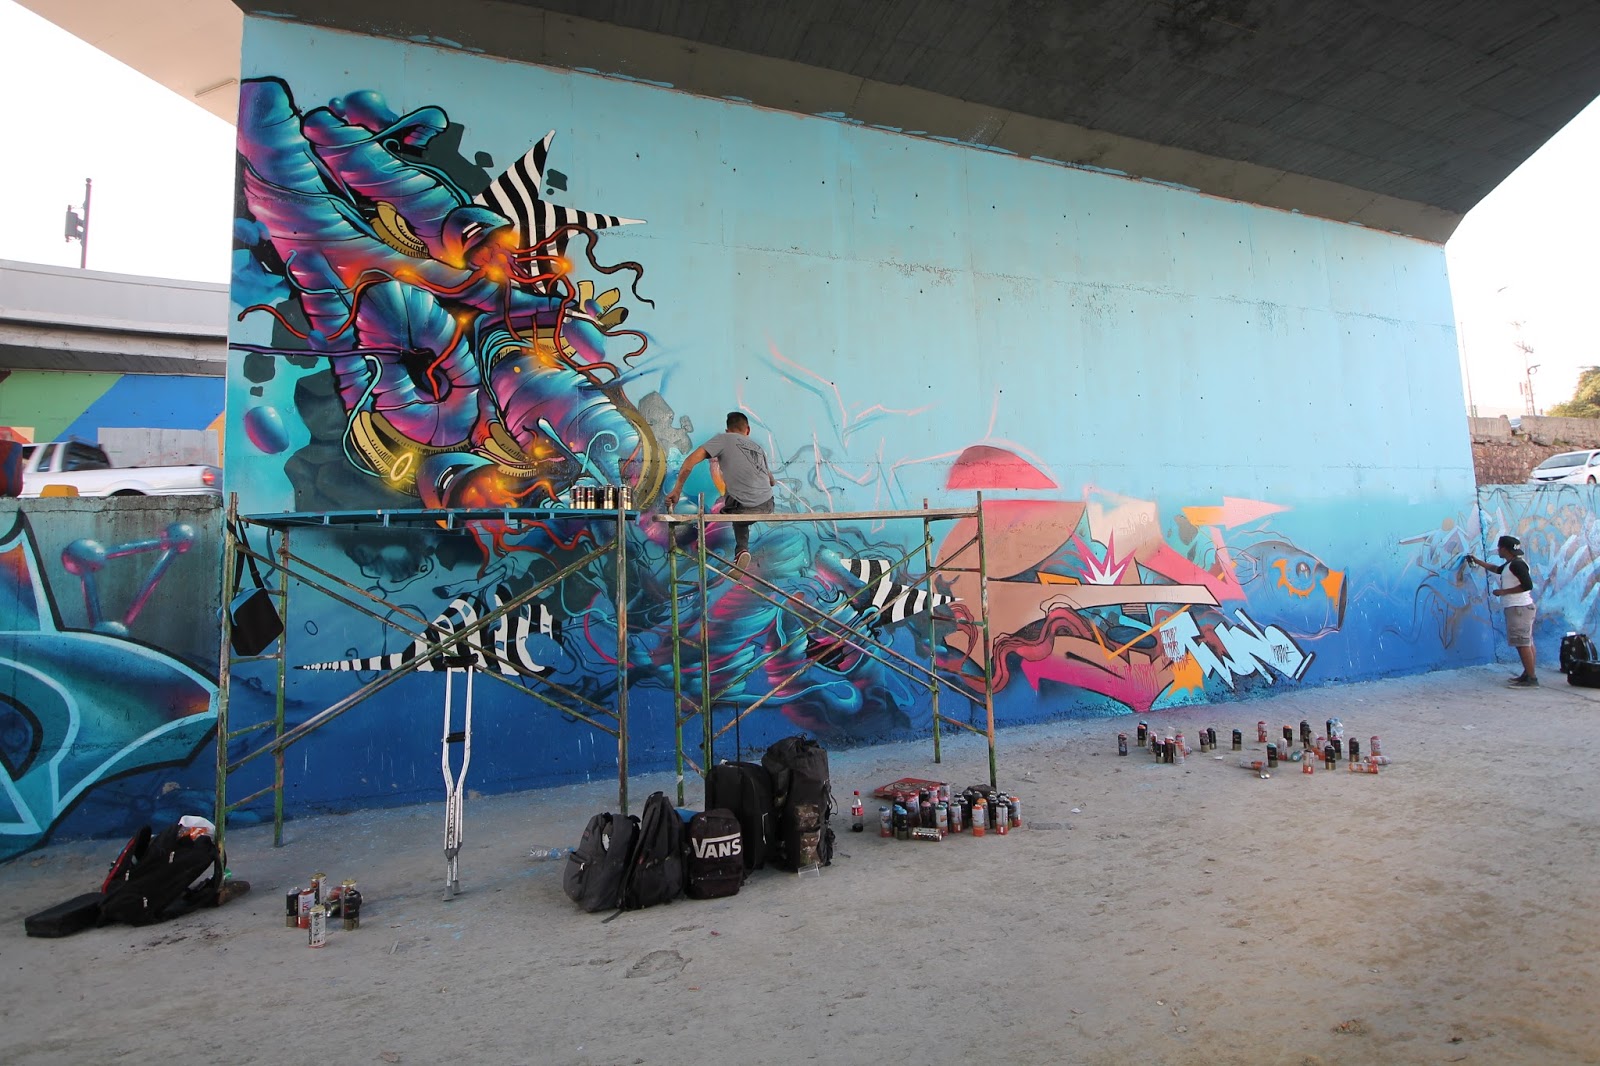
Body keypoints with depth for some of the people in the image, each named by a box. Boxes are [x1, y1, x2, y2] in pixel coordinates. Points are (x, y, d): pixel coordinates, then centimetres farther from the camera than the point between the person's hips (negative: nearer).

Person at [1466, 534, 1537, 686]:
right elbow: (1497, 569, 39)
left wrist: (1504, 592, -17)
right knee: (1526, 642, 12)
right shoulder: (1509, 564, 16)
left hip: (1519, 608, -10)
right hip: (1517, 608, 10)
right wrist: (1477, 561, 43)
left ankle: (1531, 678, -9)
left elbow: (1528, 585, -23)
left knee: (1523, 643, -10)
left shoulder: (1517, 564, -15)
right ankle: (1527, 674, 18)